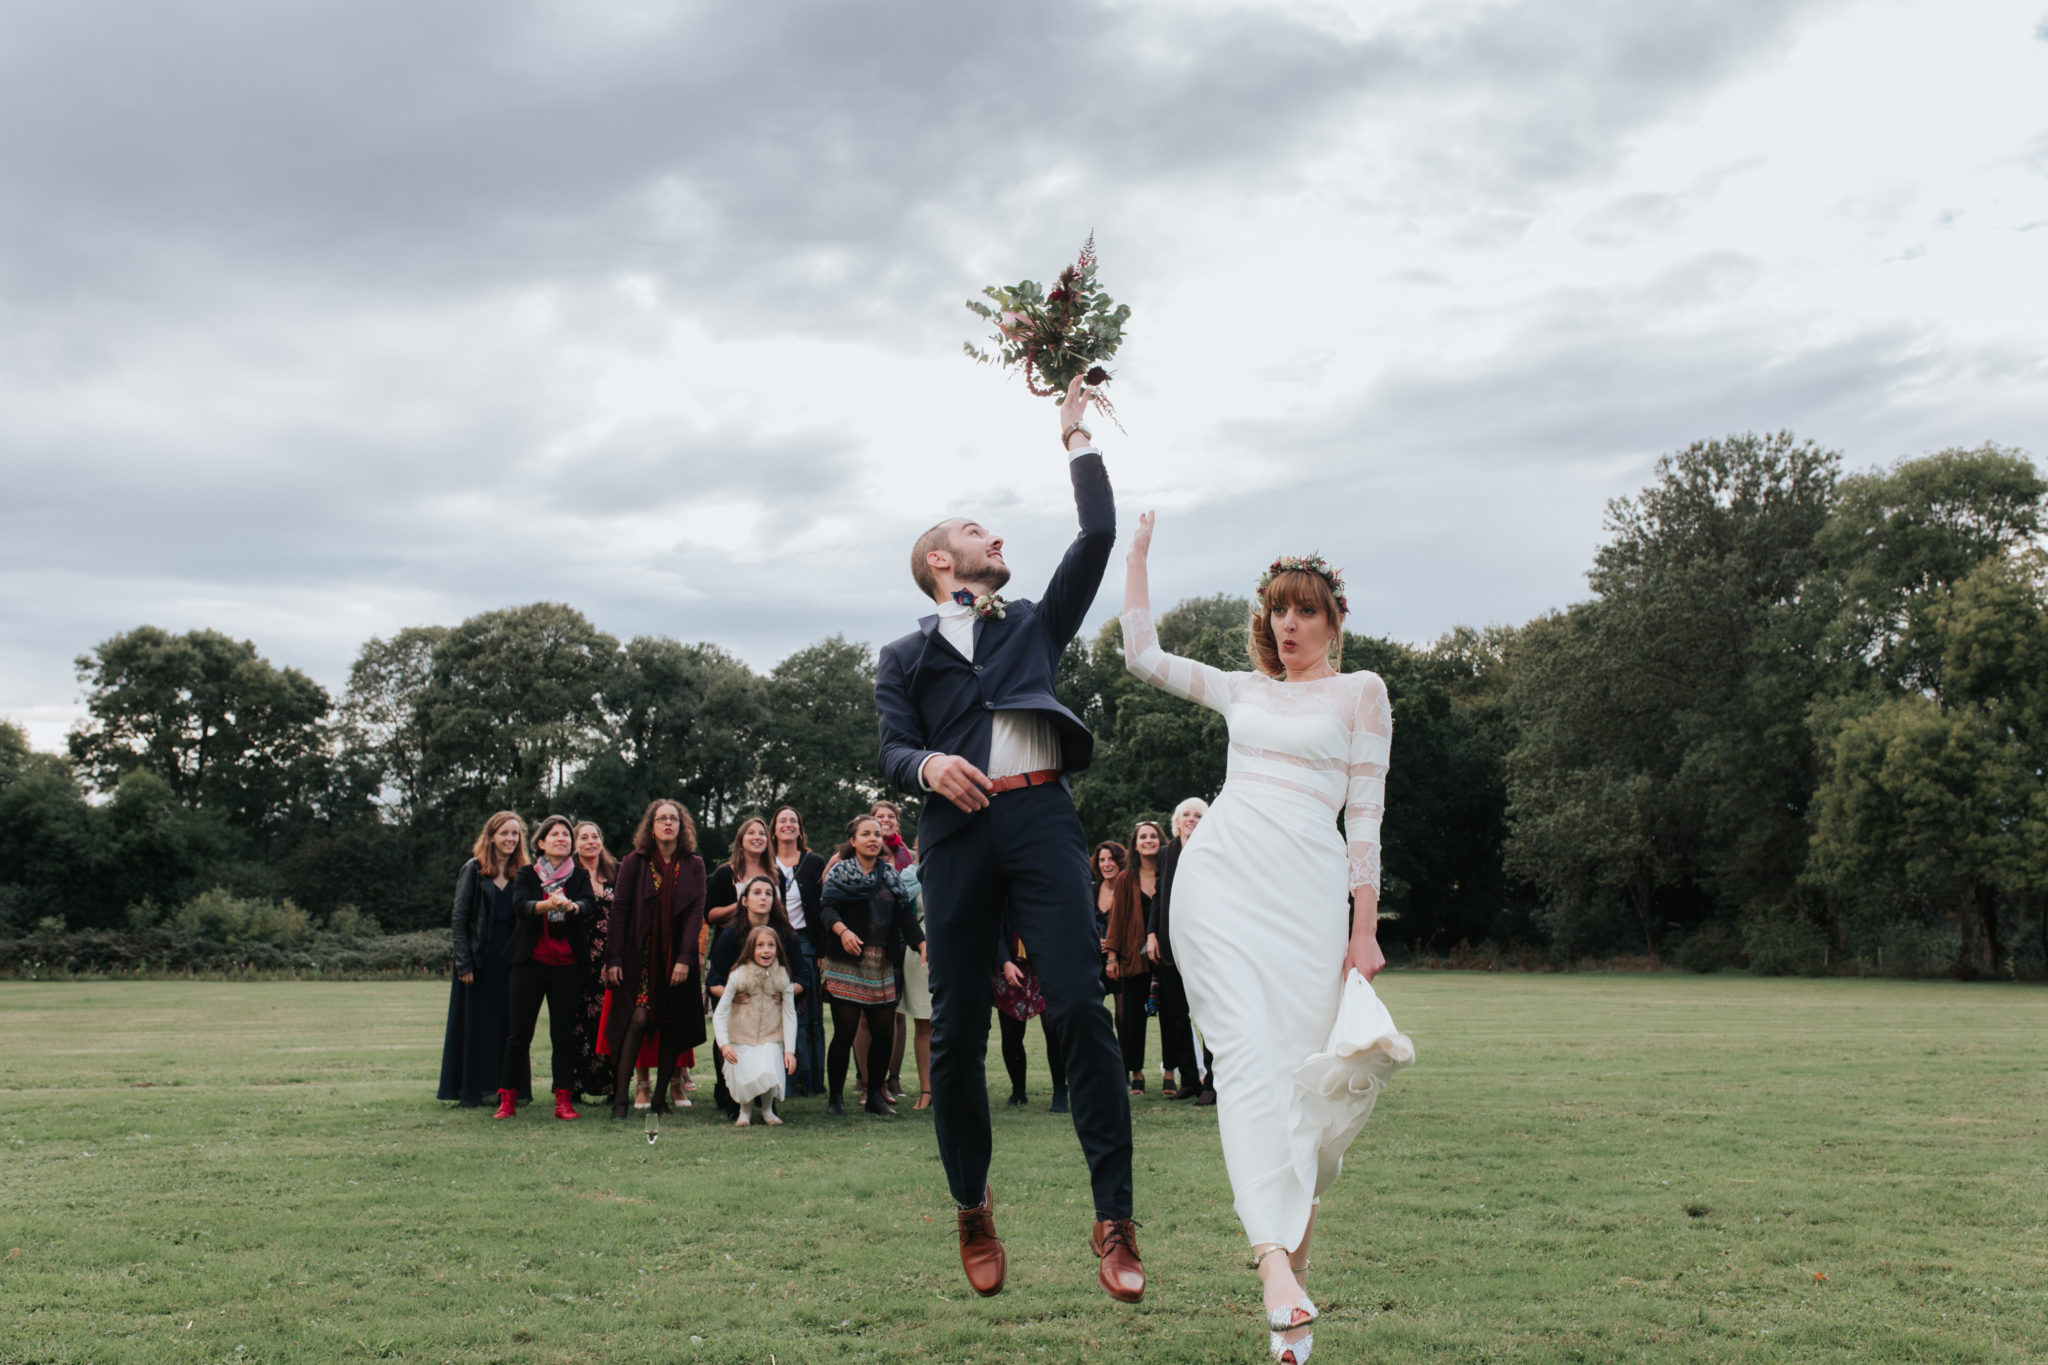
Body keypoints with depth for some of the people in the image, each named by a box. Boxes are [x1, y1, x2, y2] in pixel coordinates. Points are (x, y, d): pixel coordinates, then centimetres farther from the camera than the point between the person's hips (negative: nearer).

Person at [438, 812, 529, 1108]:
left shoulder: (522, 873, 9)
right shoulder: (473, 870, -1)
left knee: (508, 1025, 5)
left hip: (510, 960, 3)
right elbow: (460, 919, -3)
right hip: (480, 960, -3)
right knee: (475, 1025, 1)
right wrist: (464, 963, -10)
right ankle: (471, 1092, 8)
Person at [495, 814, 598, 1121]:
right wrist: (547, 904, -34)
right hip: (530, 963, -1)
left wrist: (571, 906, -35)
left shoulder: (580, 876, 9)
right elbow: (519, 905, -13)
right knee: (520, 1033, 0)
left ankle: (563, 1100, 4)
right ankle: (507, 1099, 8)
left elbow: (590, 905, -11)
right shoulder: (527, 875, 7)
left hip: (568, 966, 1)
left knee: (564, 1034, -1)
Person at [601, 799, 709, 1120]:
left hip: (677, 958, 2)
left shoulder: (693, 866, 6)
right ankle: (620, 1097, -6)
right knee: (638, 1019, -11)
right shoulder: (635, 862, 2)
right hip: (640, 955, -2)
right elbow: (619, 911, 0)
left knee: (672, 1026, 2)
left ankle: (660, 1098, 11)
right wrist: (613, 959, -7)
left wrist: (685, 959, -10)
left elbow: (696, 913, 0)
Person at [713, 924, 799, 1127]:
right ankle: (743, 1109, 14)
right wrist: (723, 1044, -19)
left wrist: (789, 1050, -9)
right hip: (741, 1040, -1)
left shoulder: (782, 977, -2)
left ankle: (767, 1109, 7)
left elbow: (789, 1015, -1)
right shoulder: (739, 976, -6)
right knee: (746, 1080, -19)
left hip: (771, 1040, 1)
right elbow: (720, 1014, -5)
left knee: (767, 1074, -24)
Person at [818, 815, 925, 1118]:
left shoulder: (891, 876, 17)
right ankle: (836, 1097, 2)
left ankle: (875, 1095, 13)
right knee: (845, 1032, -6)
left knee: (882, 1032, 2)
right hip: (847, 963, -4)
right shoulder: (840, 872, 5)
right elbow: (829, 909, -9)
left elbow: (905, 914, 11)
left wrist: (923, 945, -3)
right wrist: (843, 931, -29)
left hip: (882, 964, 4)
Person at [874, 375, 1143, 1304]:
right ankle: (973, 1211, 19)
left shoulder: (1033, 624, 25)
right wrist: (929, 765, -15)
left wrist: (1076, 437, 22)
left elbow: (1097, 537, 17)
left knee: (1081, 1010, -12)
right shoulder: (904, 657, 21)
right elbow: (894, 753, 8)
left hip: (1040, 819, 0)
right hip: (957, 833, 0)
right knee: (957, 1032, 1)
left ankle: (1114, 1220, -8)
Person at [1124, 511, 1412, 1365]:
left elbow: (1366, 816, 6)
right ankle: (1275, 1261, -27)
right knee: (1248, 1052, -16)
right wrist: (1137, 554, 25)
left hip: (1306, 892, -1)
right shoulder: (1242, 691, 21)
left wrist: (1364, 929, 0)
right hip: (1220, 878, 1)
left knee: (1302, 1064, -5)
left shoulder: (1360, 692, 11)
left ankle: (1290, 1225, 11)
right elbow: (1142, 653, 24)